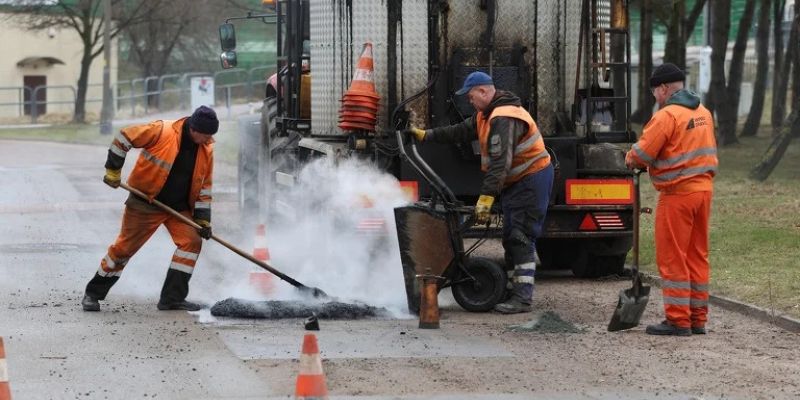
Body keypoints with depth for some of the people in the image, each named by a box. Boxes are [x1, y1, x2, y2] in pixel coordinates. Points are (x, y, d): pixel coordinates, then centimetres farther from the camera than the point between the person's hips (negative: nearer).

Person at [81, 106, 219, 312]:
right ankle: (93, 293, 13)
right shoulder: (162, 131, -20)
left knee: (192, 241, -11)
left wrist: (203, 218, 2)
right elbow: (124, 137, -13)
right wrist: (113, 170, -11)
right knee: (125, 247, -1)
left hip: (179, 206, 5)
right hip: (145, 202, -5)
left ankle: (172, 298, -4)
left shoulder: (206, 150, -2)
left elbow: (204, 186, 6)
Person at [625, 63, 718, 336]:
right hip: (703, 190, 8)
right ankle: (698, 318, 16)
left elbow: (640, 155, -16)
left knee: (672, 259, -1)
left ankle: (678, 320, -2)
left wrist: (630, 160, 8)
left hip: (678, 194, -8)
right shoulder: (703, 113, 11)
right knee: (698, 255, 12)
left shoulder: (667, 115, -15)